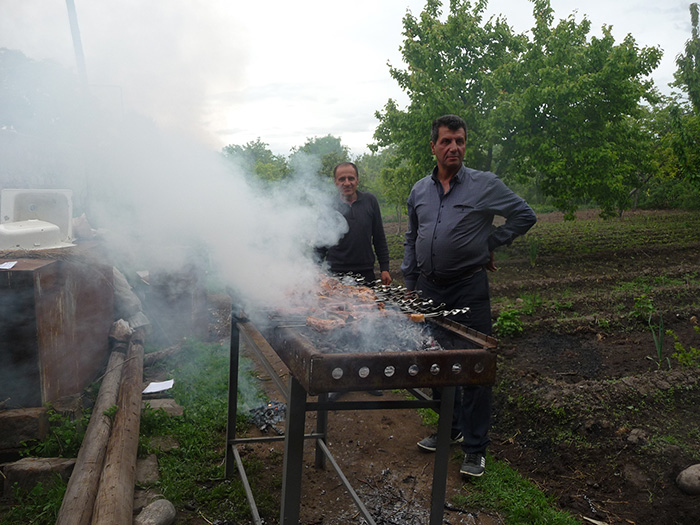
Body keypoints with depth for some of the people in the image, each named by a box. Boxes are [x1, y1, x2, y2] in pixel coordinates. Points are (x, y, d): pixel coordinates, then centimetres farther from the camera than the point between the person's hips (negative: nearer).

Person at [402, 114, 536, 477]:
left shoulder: (485, 185, -4)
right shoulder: (419, 191, 9)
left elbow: (525, 216, 5)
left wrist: (489, 243, 1)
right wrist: (409, 284, 15)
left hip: (469, 288, -5)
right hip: (428, 288, 5)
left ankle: (475, 448, 9)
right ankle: (450, 429, 32)